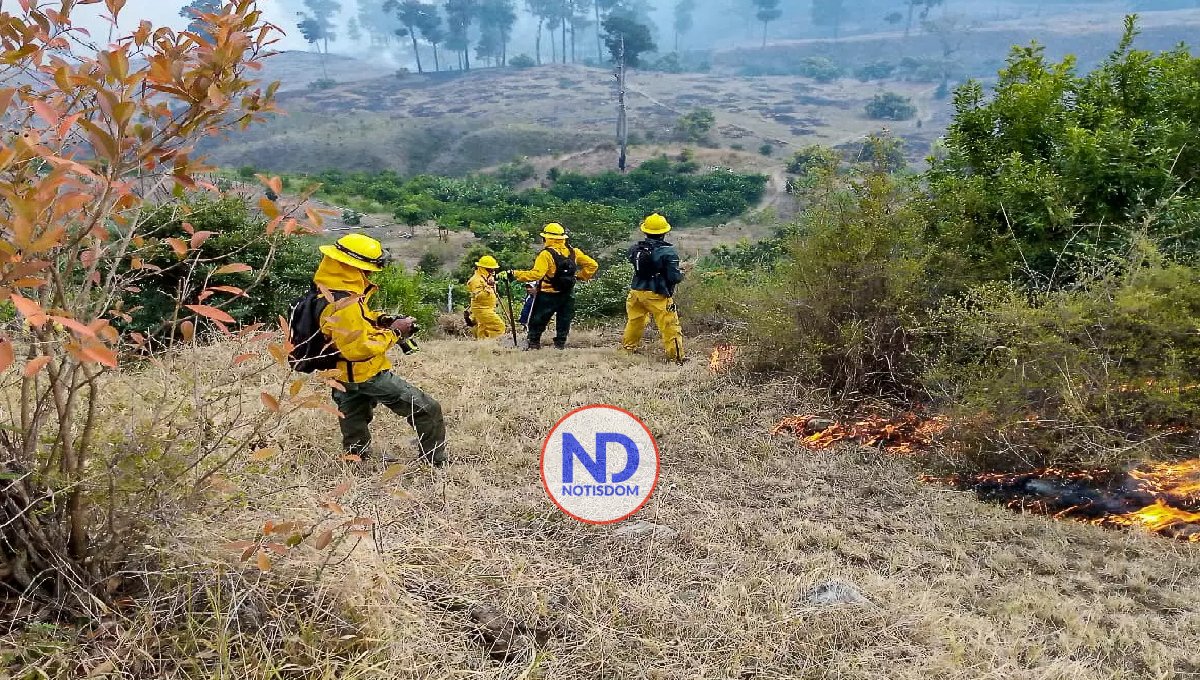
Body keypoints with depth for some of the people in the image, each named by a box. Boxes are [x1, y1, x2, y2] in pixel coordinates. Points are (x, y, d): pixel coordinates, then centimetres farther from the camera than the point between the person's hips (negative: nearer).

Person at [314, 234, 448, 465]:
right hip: (367, 375, -10)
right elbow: (360, 347, -31)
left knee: (354, 430, 22)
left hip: (345, 376, 10)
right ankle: (436, 462, 11)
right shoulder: (345, 305, -30)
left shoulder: (327, 287, 2)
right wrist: (393, 332, -20)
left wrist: (379, 320, 3)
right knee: (428, 411, 0)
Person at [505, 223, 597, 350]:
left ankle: (534, 345, 8)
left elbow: (536, 274, -26)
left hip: (548, 296, -4)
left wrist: (515, 275, -23)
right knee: (563, 323, 13)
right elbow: (592, 265, 3)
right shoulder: (574, 252, 1)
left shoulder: (546, 254, -16)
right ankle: (560, 345, 12)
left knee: (536, 322, 8)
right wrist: (581, 276, 11)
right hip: (568, 295, 5)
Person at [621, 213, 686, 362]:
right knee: (670, 326, 3)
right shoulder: (668, 252, -16)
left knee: (634, 321, 26)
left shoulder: (635, 248, -1)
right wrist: (681, 275, 3)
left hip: (636, 291, 6)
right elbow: (674, 277, -17)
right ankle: (676, 356, 5)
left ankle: (628, 347, 42)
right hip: (657, 295, -6)